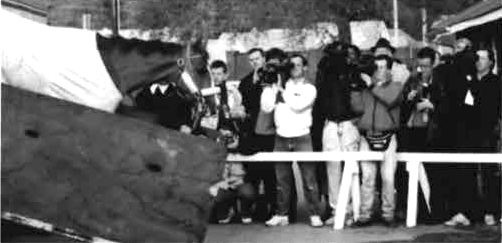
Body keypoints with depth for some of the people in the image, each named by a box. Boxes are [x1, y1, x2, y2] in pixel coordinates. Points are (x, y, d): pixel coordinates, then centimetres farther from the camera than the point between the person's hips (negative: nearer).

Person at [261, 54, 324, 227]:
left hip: (301, 137, -3)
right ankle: (282, 215, 11)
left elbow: (298, 106, -15)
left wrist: (283, 91, -8)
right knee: (282, 179, 5)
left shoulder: (309, 88, 3)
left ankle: (315, 215, -1)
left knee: (309, 177, -5)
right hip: (281, 137, 3)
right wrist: (272, 88, -5)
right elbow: (266, 107, 1)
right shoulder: (280, 85, 11)